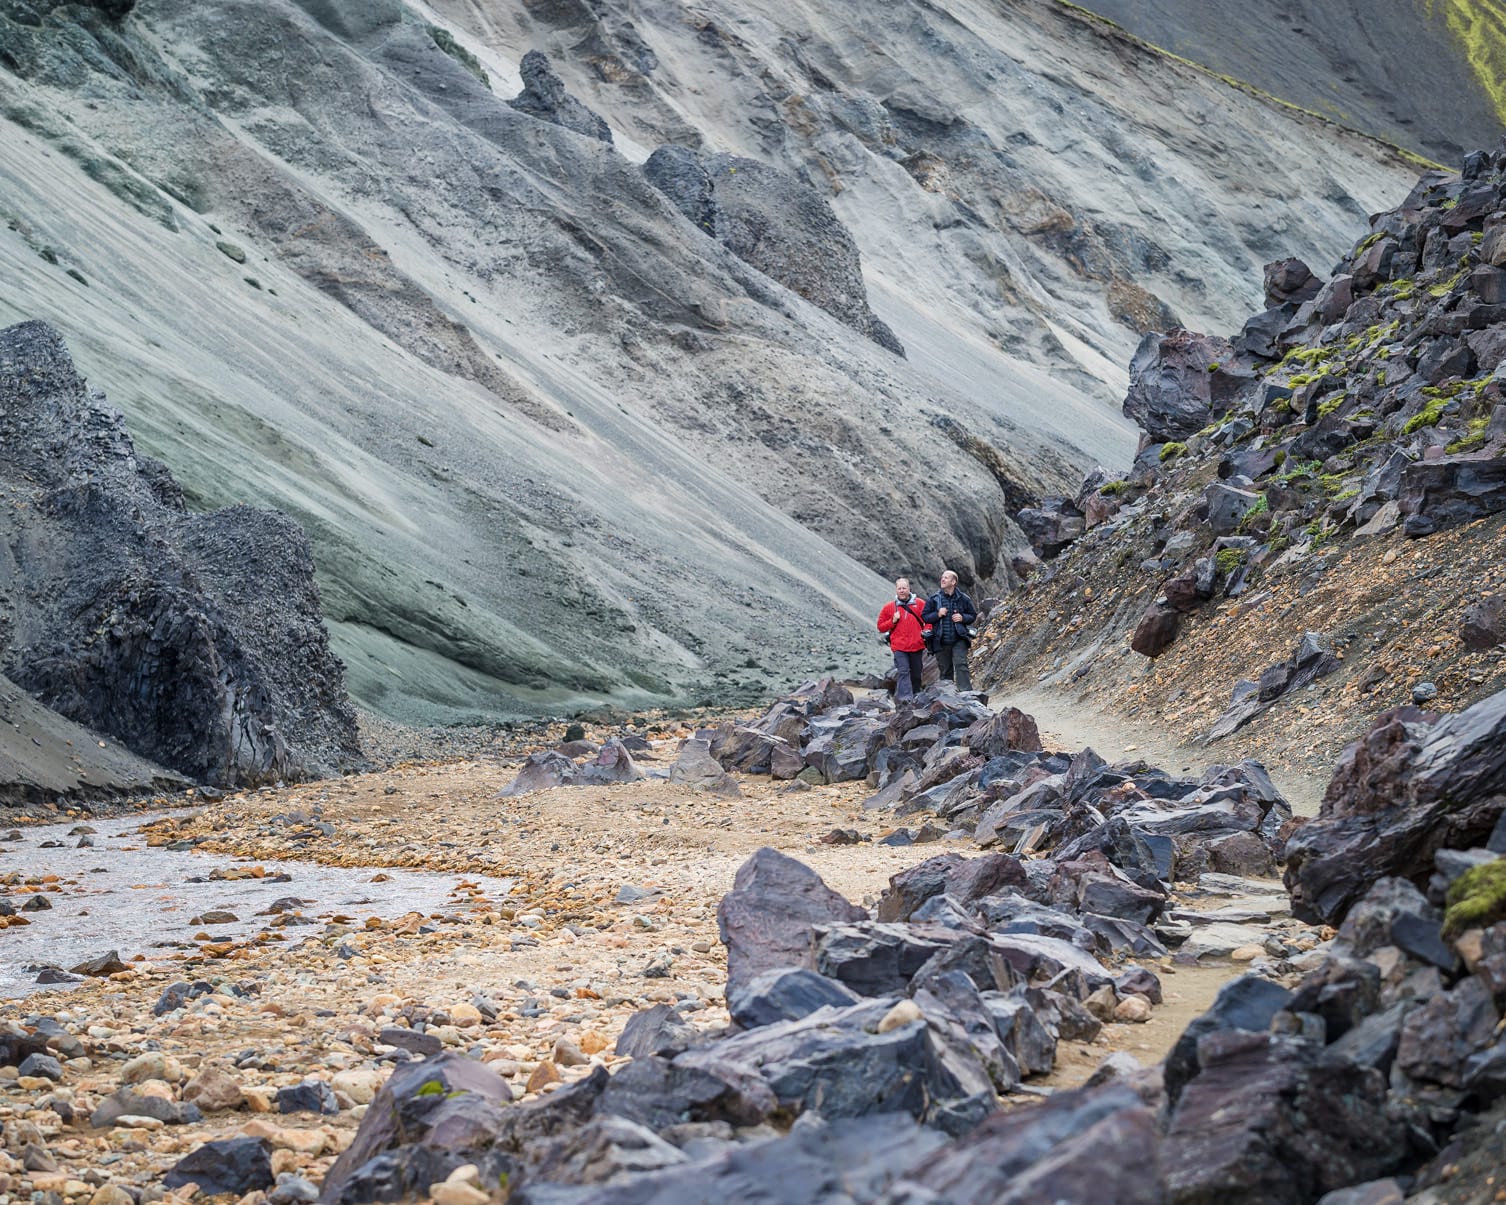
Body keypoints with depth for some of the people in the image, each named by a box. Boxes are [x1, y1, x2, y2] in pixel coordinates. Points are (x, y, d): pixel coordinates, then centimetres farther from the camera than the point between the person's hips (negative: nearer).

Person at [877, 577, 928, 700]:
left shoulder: (919, 604, 5)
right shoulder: (889, 607, 5)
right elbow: (881, 626, 9)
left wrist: (926, 632, -3)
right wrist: (893, 621, -7)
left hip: (917, 646, 2)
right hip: (899, 647, -2)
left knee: (916, 674, 11)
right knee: (903, 672, -16)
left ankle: (916, 697, 25)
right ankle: (906, 698, -23)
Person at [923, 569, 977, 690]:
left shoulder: (962, 599, 3)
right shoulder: (934, 599, 3)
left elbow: (973, 615, 12)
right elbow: (924, 616, 6)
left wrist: (963, 618, -9)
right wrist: (937, 614, -12)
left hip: (959, 640, -1)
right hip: (941, 642, 1)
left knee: (961, 664, -16)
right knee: (945, 670, 7)